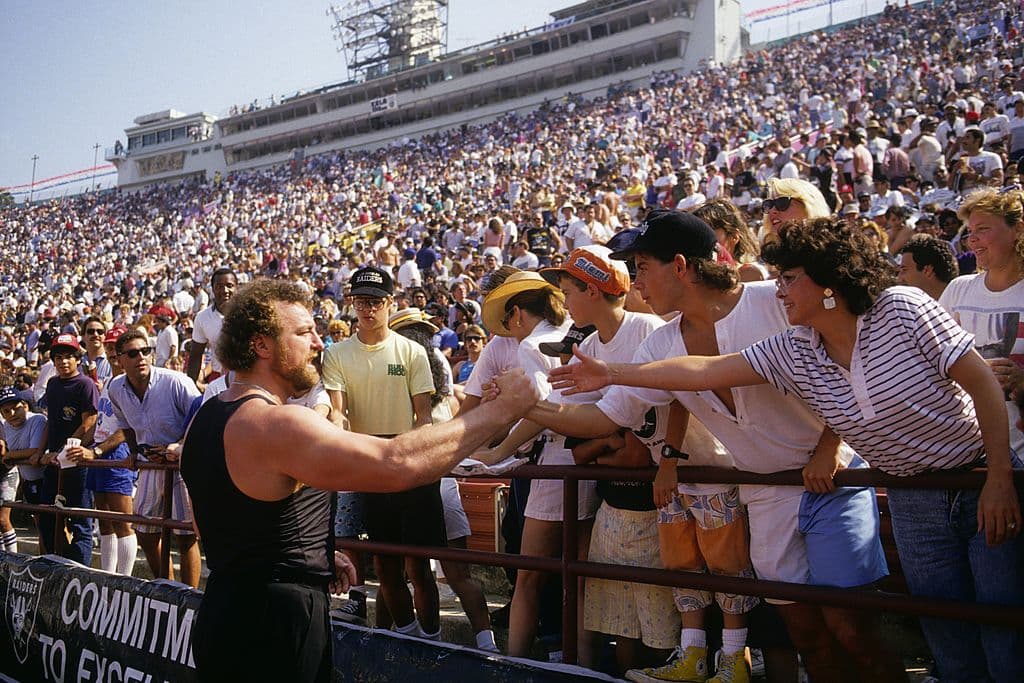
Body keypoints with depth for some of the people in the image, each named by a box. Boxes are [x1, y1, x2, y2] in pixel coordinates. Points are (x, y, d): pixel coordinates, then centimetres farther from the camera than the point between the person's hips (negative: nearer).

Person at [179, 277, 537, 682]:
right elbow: (398, 463, -31)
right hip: (273, 635, -10)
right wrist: (503, 408, -23)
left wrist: (314, 556, 16)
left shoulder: (208, 418, 10)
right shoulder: (275, 424, -22)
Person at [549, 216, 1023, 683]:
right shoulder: (793, 353, -3)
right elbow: (704, 371, -2)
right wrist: (613, 375, -3)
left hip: (982, 480, -4)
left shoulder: (901, 309, -15)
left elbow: (982, 381, -15)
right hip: (914, 501, 4)